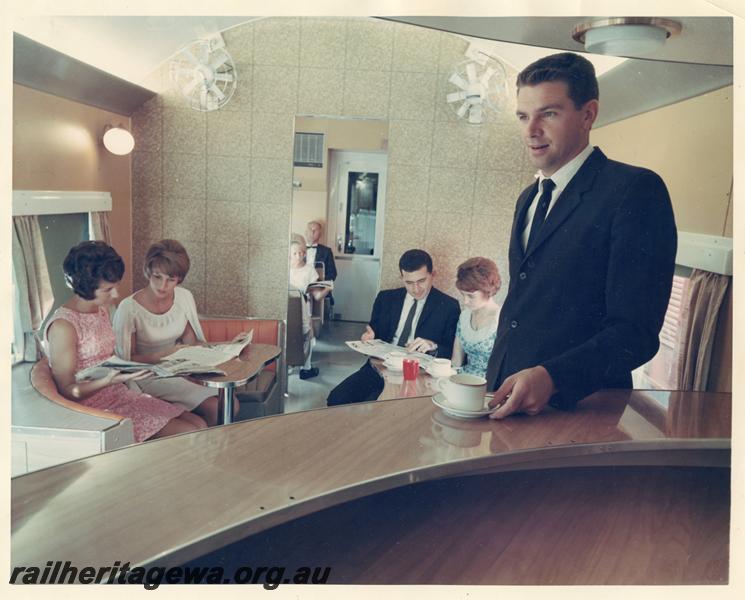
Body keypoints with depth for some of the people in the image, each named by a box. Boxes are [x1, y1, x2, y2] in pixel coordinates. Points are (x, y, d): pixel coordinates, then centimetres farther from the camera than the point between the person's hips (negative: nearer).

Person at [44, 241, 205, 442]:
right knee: (191, 435, -17)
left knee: (199, 424, -6)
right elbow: (67, 391, -15)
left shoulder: (103, 310, 8)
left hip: (121, 396, 8)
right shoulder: (63, 326, -18)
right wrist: (110, 380, -30)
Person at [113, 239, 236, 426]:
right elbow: (126, 360, -10)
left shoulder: (184, 297, 0)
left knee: (231, 405, -18)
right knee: (216, 408, -23)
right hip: (148, 377, -5)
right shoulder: (128, 308, -16)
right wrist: (164, 355, -25)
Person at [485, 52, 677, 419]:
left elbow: (636, 331, -17)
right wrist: (495, 381, 6)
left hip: (579, 406, -6)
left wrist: (551, 377, -29)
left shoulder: (636, 190, -11)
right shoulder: (528, 198, 14)